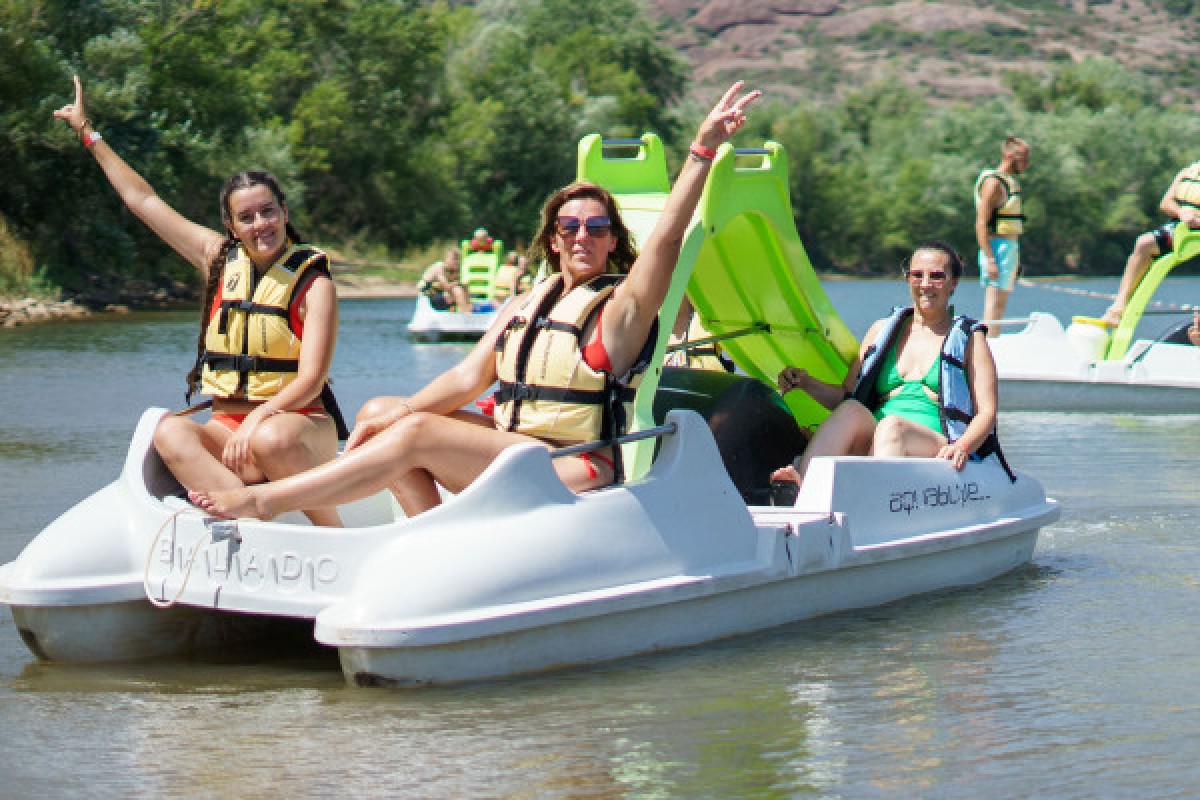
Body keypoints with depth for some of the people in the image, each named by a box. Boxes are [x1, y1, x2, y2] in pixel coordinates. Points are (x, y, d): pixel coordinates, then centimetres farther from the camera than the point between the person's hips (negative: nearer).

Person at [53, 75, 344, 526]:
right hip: (228, 425, 5)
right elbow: (142, 200, 18)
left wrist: (259, 419, -27)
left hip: (296, 421, -5)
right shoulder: (219, 259, 10)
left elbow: (311, 378, -11)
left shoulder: (313, 282, -3)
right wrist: (88, 133, 22)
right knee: (170, 434, -28)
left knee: (271, 440, -40)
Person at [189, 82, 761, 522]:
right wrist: (404, 410, -4)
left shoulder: (621, 306, -4)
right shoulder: (528, 304, 17)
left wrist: (704, 149, -28)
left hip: (578, 473, -9)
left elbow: (667, 237, -18)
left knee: (416, 435, -23)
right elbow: (469, 377, 11)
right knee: (377, 414, 3)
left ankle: (265, 500, -19)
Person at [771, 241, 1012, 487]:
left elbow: (987, 411, 5)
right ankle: (802, 480, -54)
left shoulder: (969, 339, 14)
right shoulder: (882, 330, 24)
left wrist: (962, 447, -16)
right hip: (872, 446, 3)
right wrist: (806, 382, 3)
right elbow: (844, 396, 23)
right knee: (851, 411, -29)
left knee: (891, 426, -36)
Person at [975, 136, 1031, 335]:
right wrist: (990, 260, -24)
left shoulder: (1011, 182, 18)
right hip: (997, 248, -10)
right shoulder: (993, 182, -12)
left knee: (1000, 305, 9)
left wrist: (1015, 260, 22)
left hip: (1011, 248, 10)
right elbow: (981, 224, -18)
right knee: (993, 305, -12)